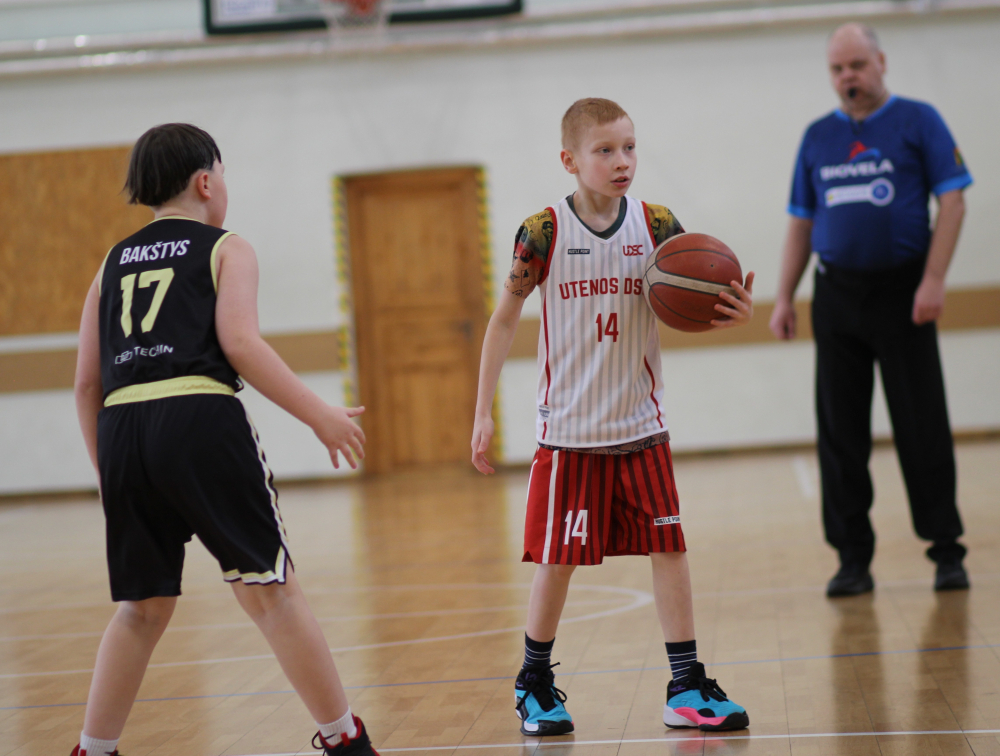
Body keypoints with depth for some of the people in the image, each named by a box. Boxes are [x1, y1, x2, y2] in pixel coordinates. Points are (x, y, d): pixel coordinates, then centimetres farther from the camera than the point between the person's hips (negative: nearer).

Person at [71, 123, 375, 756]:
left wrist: (108, 469, 27)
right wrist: (320, 415, -5)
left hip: (121, 427, 5)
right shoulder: (226, 249, 10)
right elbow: (239, 342, -7)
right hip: (201, 419, -5)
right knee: (270, 589, 1)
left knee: (143, 608, 17)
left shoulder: (112, 264, 24)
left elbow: (88, 383, 19)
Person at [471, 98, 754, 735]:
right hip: (569, 428, -2)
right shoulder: (544, 231, -8)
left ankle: (687, 688, 8)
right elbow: (505, 320, 0)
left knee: (669, 546, 0)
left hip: (641, 425, 2)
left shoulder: (657, 226, -2)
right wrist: (484, 412, -2)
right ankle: (535, 683, 23)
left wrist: (734, 316, -21)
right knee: (559, 558, 4)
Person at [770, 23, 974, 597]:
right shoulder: (817, 138, 11)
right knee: (840, 435, 3)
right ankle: (854, 559, 11)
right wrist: (785, 299, 8)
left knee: (923, 428, -1)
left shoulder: (918, 121, 0)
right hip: (836, 297, 4)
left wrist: (934, 280, -14)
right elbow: (801, 223, 14)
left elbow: (952, 200, -5)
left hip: (902, 293, -4)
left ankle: (947, 551, 8)